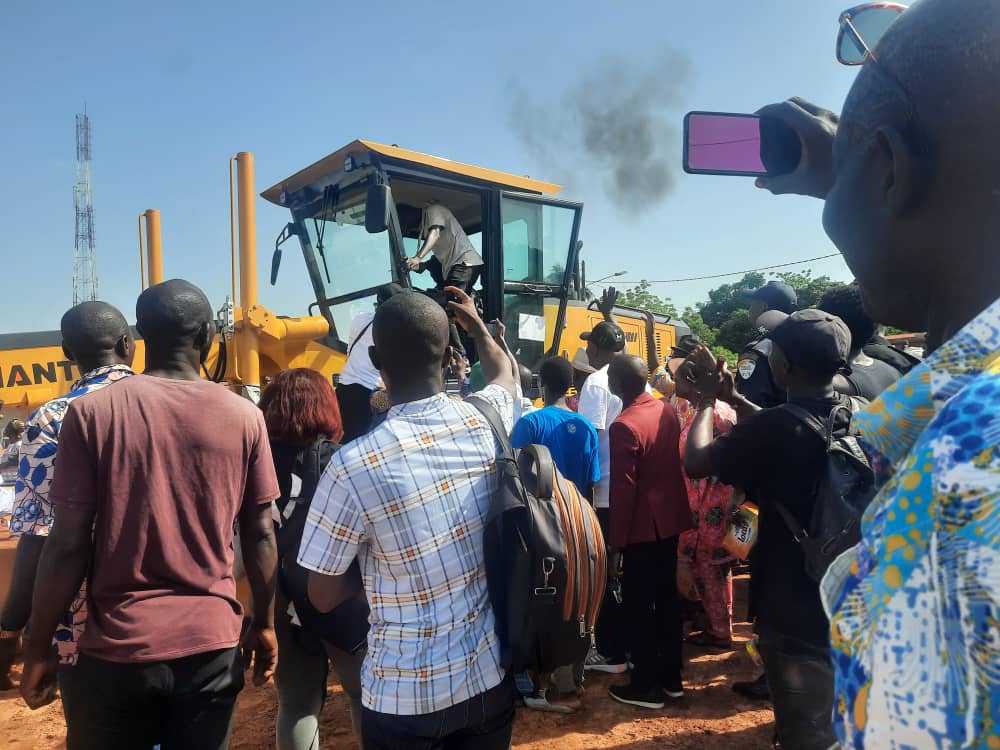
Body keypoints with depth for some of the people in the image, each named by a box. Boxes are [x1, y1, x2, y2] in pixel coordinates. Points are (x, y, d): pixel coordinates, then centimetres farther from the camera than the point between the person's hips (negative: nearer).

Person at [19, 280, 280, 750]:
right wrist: (264, 625, 12)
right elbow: (260, 536, -1)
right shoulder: (244, 417, -5)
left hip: (117, 645, -1)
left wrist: (38, 648, 5)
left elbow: (68, 546, -8)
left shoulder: (91, 413, -9)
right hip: (212, 643, 1)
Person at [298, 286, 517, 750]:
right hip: (488, 676, 4)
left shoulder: (353, 465, -23)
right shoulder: (484, 422, -10)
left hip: (404, 695, -4)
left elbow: (323, 597, -11)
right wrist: (476, 324, 32)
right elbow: (503, 373, 16)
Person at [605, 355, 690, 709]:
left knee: (639, 603, 5)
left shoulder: (624, 426, -22)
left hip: (643, 526, -8)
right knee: (667, 596, 17)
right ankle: (671, 677, 29)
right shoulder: (668, 411, 1)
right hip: (671, 517, 8)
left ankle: (647, 686, 16)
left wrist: (615, 540, -14)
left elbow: (622, 490, -21)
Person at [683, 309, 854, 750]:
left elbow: (696, 462, -16)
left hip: (795, 607, -7)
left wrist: (707, 402, -2)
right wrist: (733, 398, 14)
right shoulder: (853, 415, -3)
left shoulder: (778, 427, -27)